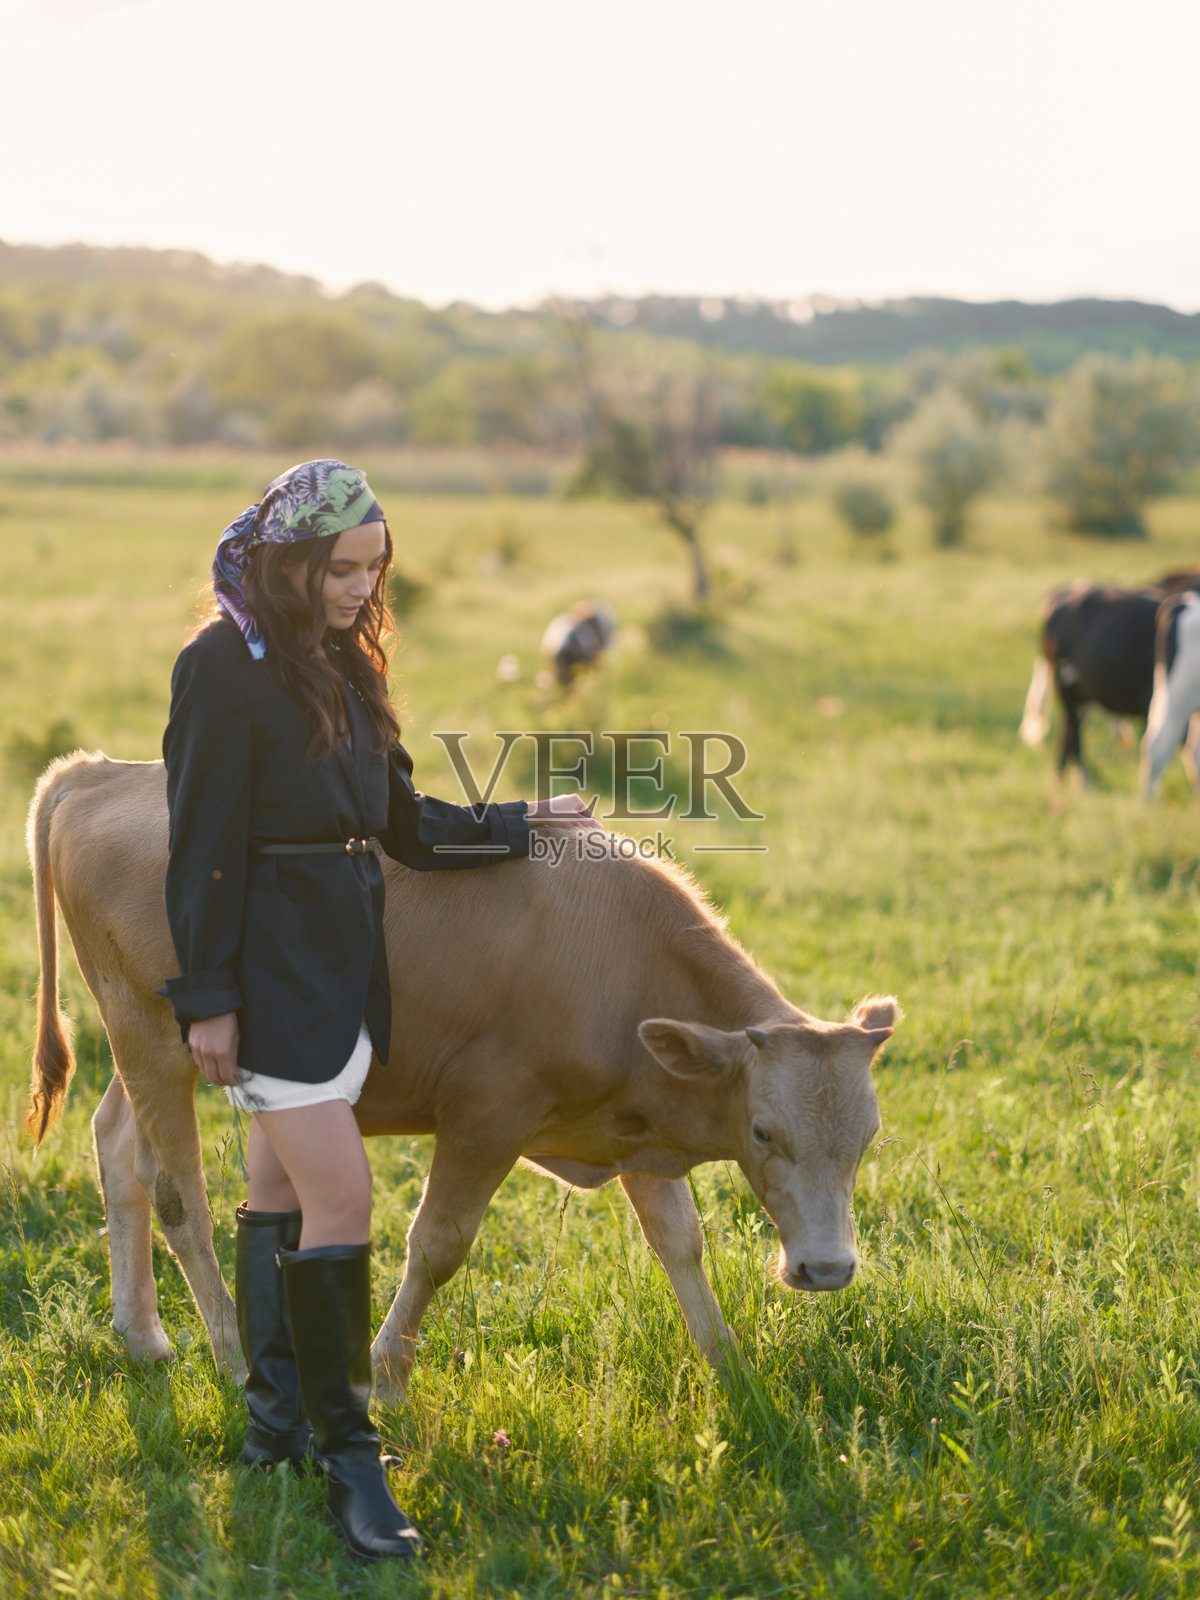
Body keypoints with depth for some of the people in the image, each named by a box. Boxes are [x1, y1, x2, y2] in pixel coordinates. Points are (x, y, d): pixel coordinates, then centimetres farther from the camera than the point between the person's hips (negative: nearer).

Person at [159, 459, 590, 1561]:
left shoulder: (342, 665, 13)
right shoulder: (224, 669, -12)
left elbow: (402, 821, 19)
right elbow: (204, 848, -13)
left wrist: (518, 824, 20)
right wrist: (208, 999, -15)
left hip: (341, 962, 8)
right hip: (268, 965, -8)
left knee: (282, 1184, 16)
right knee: (340, 1194, -12)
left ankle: (277, 1422, 26)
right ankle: (347, 1459, -5)